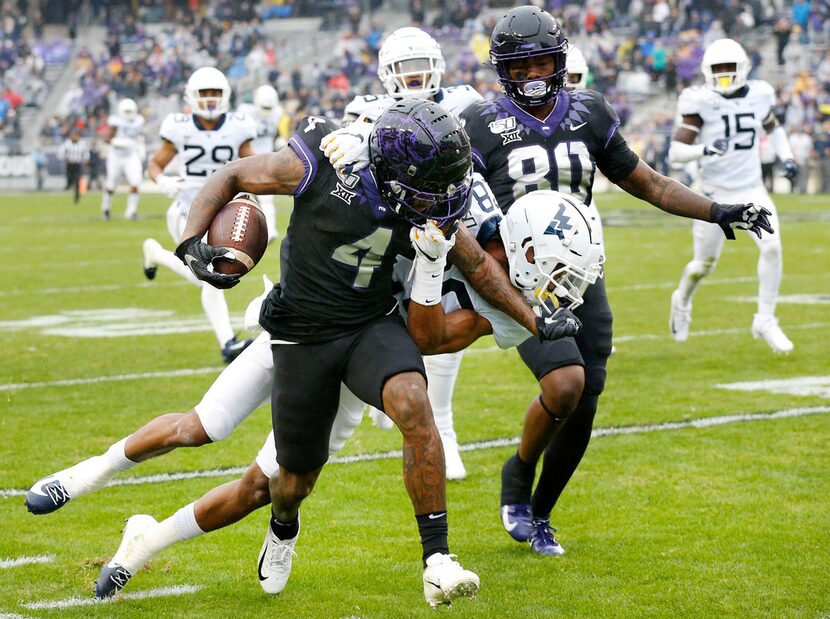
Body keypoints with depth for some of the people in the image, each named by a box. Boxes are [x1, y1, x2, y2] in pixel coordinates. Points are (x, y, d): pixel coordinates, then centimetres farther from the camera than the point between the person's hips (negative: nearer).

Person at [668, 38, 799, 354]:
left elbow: (773, 128, 23)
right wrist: (705, 150, -34)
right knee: (705, 263, 8)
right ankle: (682, 301, 42)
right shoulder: (701, 102, -13)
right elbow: (675, 152, -16)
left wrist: (786, 157, 8)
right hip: (716, 194, -3)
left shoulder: (758, 96, 1)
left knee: (771, 246, -18)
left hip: (752, 190, 3)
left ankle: (765, 320, -5)